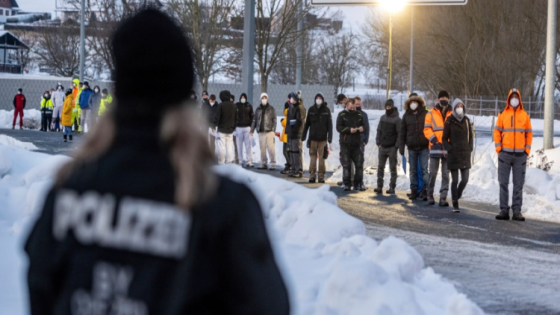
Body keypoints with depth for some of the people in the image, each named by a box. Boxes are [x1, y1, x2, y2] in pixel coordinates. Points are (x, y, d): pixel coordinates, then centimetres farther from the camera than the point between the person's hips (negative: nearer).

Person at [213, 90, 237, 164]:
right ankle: (229, 162, 6)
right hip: (230, 130, 5)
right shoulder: (234, 106, 8)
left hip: (222, 129, -5)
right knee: (230, 146, 8)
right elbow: (236, 118, 14)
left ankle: (221, 162, -3)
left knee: (221, 146, -3)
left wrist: (215, 125, -1)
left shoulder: (221, 105, -11)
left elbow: (217, 117, -12)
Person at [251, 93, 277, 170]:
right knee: (262, 148, 5)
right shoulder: (258, 109, 13)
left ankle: (273, 164, -8)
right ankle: (263, 164, 11)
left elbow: (274, 120, 2)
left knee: (271, 148, -9)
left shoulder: (271, 109, 5)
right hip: (261, 132, 4)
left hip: (269, 131, -4)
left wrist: (273, 130, -7)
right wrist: (252, 130, 10)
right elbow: (254, 120, 16)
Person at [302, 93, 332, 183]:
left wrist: (330, 137, -7)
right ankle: (312, 175, 2)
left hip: (322, 138, -1)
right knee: (312, 156, 0)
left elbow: (330, 125, 0)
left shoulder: (326, 110, 1)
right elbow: (307, 124, 10)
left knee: (322, 157, 0)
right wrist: (304, 136, 8)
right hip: (313, 137, 1)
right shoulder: (311, 110, 5)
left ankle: (321, 176, 5)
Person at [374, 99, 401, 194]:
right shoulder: (383, 118, 11)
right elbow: (379, 130, 15)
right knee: (380, 167, 5)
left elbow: (400, 134, -9)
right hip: (382, 147, 6)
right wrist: (378, 142, 4)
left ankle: (392, 188, 3)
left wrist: (396, 146, -15)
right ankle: (379, 186, 8)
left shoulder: (397, 119, -6)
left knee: (393, 168, 1)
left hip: (392, 148, -5)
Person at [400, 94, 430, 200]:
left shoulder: (426, 114, 0)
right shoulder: (407, 115, 8)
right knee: (413, 171, 7)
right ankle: (414, 190, 12)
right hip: (412, 147, 3)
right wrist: (401, 146, 4)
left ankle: (425, 190, 3)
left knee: (424, 170, -3)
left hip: (424, 147, -3)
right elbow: (402, 132, 10)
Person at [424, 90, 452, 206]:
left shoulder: (452, 114, 10)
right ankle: (430, 195, 14)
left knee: (446, 174, 1)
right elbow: (427, 129, 2)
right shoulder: (431, 113, 6)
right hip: (435, 147, -1)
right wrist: (433, 138, -13)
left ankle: (443, 197, 3)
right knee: (433, 173, 1)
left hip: (448, 148, 1)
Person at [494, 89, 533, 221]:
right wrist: (498, 148, -4)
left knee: (518, 184, 1)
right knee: (503, 183, 0)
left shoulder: (525, 115, 7)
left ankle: (517, 211, 3)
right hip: (505, 154, 0)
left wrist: (527, 150, 0)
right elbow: (497, 132, 4)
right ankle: (504, 210, 3)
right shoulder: (502, 114, 5)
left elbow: (529, 134, 8)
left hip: (520, 155, 1)